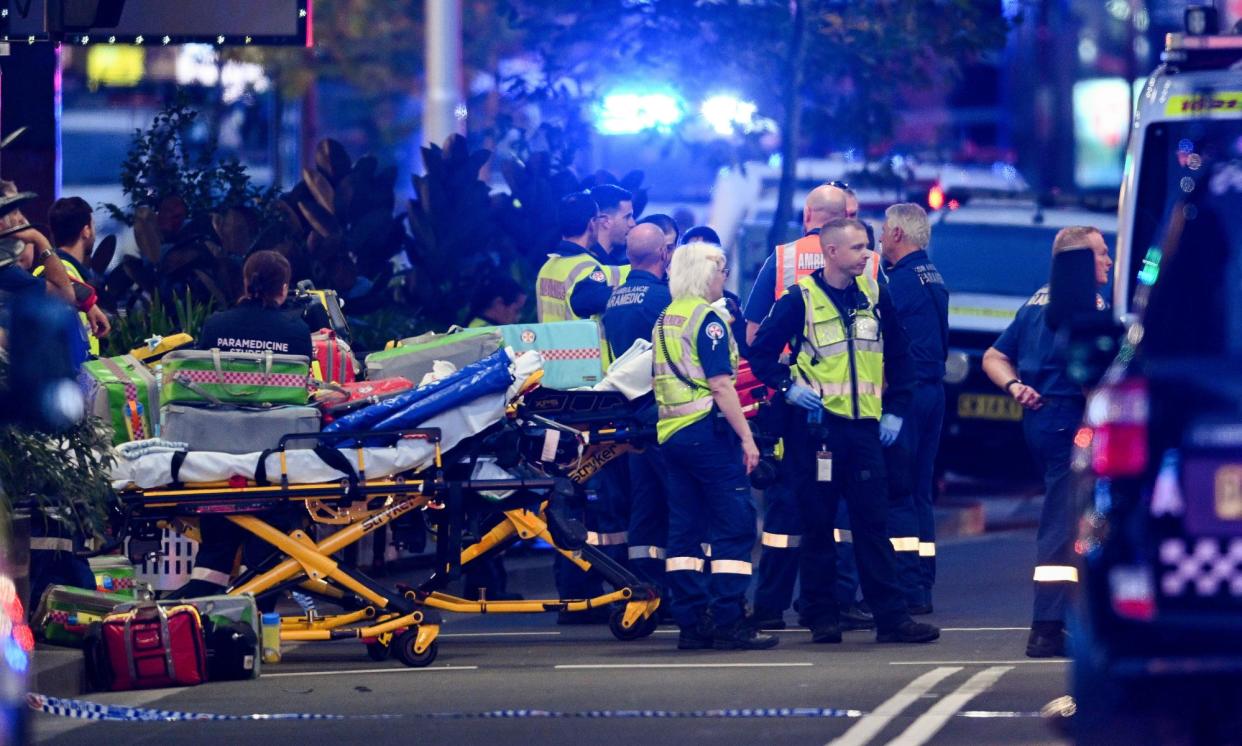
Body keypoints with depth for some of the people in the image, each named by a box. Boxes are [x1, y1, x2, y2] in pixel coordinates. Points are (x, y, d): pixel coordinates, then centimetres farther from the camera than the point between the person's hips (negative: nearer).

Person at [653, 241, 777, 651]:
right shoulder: (706, 319, -11)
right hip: (707, 431, -8)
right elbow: (720, 385, -16)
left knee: (685, 529, 9)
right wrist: (746, 436, -14)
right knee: (734, 526, -5)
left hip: (671, 432, 9)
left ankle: (691, 623, 9)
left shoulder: (665, 320, 14)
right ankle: (729, 624, -9)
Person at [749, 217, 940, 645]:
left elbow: (899, 354, 17)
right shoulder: (800, 300, -4)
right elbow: (760, 352, 0)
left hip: (864, 426, 3)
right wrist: (787, 386, -13)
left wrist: (895, 409, 11)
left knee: (873, 522, 1)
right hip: (817, 426, -3)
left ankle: (891, 617, 0)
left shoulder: (874, 295, 8)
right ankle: (822, 617, 8)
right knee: (817, 524, 2)